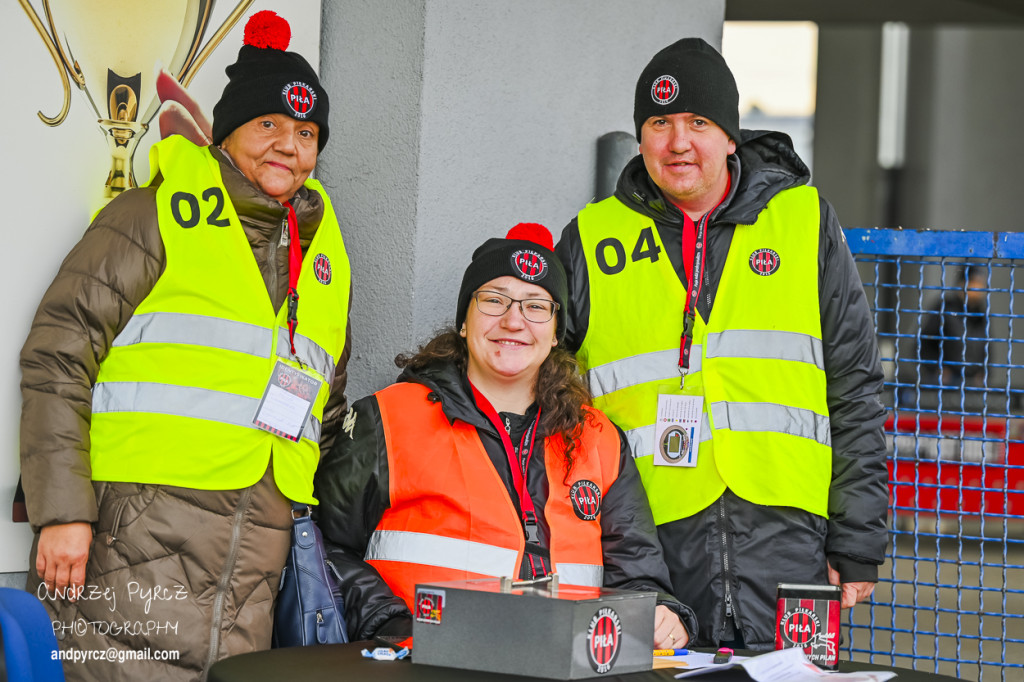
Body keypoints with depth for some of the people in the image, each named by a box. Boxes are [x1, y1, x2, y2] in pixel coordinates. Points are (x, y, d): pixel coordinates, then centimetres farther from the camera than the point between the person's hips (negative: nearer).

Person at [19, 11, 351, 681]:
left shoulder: (324, 255, 21)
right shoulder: (157, 217, 2)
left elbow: (329, 412, 31)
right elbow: (58, 358, -4)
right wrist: (62, 512, -13)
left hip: (256, 560, 6)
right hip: (137, 541, -5)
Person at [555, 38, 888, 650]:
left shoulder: (805, 219, 9)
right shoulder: (590, 243, 9)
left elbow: (856, 391, 8)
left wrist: (857, 543, 2)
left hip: (786, 534, 0)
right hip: (653, 542, 0)